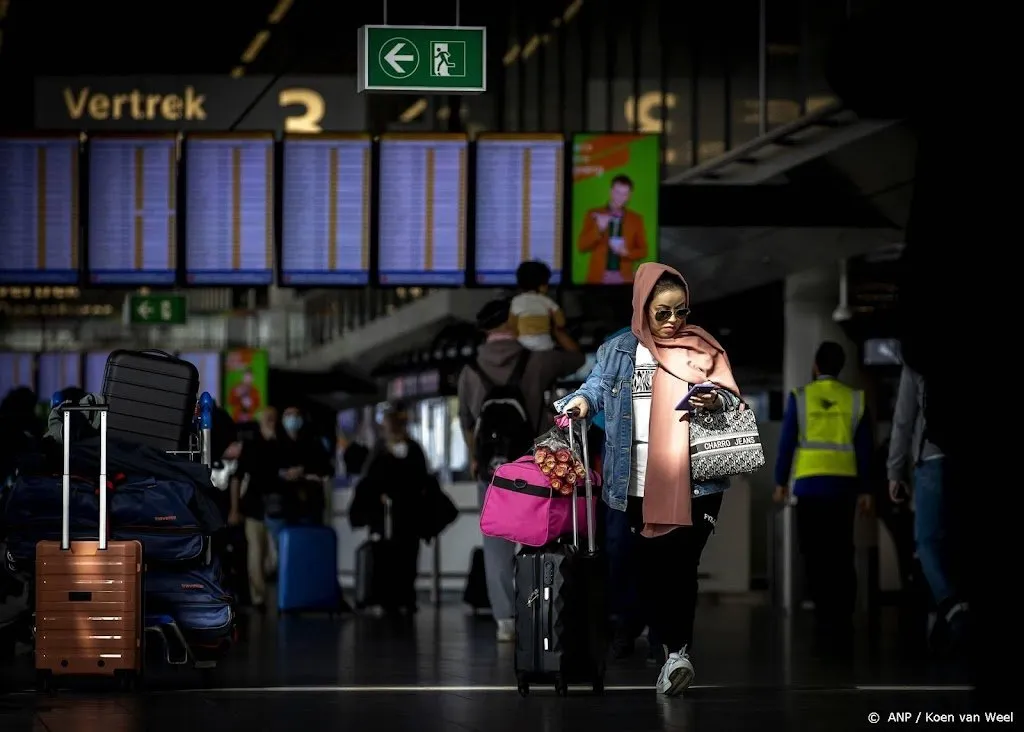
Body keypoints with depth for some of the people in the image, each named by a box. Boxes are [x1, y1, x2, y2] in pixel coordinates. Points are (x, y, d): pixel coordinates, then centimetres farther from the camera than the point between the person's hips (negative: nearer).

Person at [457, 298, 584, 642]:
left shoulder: (471, 371, 1)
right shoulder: (537, 361, -6)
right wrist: (555, 327, 26)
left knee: (497, 546, 3)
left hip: (492, 468, 1)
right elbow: (576, 357, 12)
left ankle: (505, 620, -2)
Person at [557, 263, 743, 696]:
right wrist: (582, 401, -23)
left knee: (681, 564, -12)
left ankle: (677, 649, -12)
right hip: (639, 482, 2)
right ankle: (671, 646, 20)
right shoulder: (620, 351, 10)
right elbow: (599, 385, -1)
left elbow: (733, 400, 2)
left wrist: (717, 401, -21)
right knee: (648, 565, 6)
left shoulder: (704, 349, 8)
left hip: (695, 482, -2)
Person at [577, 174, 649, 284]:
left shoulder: (636, 219, 9)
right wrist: (599, 229, -14)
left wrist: (626, 253, -10)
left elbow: (643, 251, 10)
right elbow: (581, 247, 0)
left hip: (624, 278, 1)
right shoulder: (594, 214, 6)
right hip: (598, 277, -1)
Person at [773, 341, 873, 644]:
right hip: (843, 483, 2)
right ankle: (842, 619, 2)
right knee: (841, 553, 5)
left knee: (815, 552, 2)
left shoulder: (800, 397, 0)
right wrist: (865, 489, 10)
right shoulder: (855, 400, 5)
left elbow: (787, 442, 0)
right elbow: (864, 448, 5)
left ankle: (827, 615, -7)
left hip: (810, 483, -2)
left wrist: (780, 482, 7)